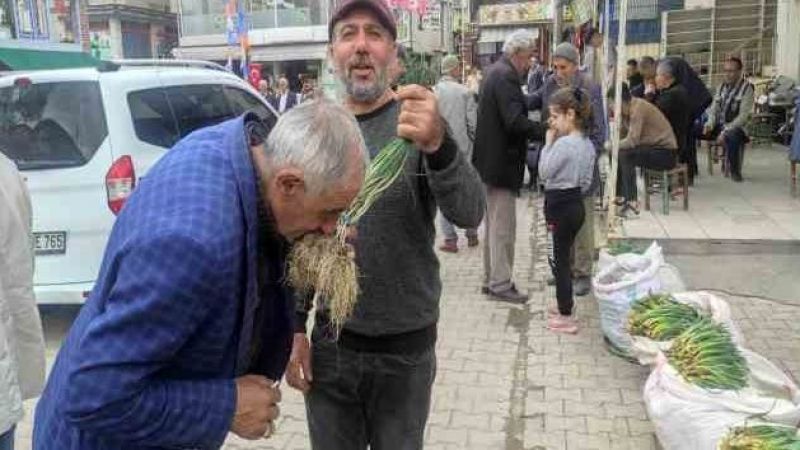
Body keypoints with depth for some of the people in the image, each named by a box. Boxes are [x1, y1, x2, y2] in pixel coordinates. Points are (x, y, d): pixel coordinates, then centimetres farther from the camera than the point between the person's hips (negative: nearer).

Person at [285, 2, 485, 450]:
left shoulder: (419, 123, -10)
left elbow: (470, 214, -23)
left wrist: (438, 146, -41)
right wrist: (295, 327, 6)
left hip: (405, 349, -2)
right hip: (330, 343, 3)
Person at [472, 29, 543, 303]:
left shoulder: (497, 72, 14)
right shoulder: (505, 76, -18)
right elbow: (514, 121, -26)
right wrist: (545, 133, -21)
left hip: (491, 160, 11)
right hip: (501, 163, -11)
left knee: (494, 223, 16)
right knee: (503, 225, -3)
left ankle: (491, 280, 25)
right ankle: (501, 284, 4)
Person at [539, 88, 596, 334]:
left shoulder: (563, 143, -20)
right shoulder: (588, 144, 7)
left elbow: (544, 172, -12)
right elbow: (587, 182, 12)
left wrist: (548, 142, -9)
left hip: (560, 204, -9)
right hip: (576, 203, 9)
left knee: (559, 259, 0)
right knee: (563, 256, 20)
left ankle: (566, 318, 7)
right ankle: (566, 304, 32)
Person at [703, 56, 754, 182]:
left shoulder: (747, 88, -8)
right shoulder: (722, 87, 10)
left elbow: (743, 116, -15)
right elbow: (714, 109, 9)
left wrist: (726, 131, -25)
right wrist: (709, 124, -12)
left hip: (735, 126, -6)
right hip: (718, 124, 6)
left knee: (732, 136, -40)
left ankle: (735, 171, -16)